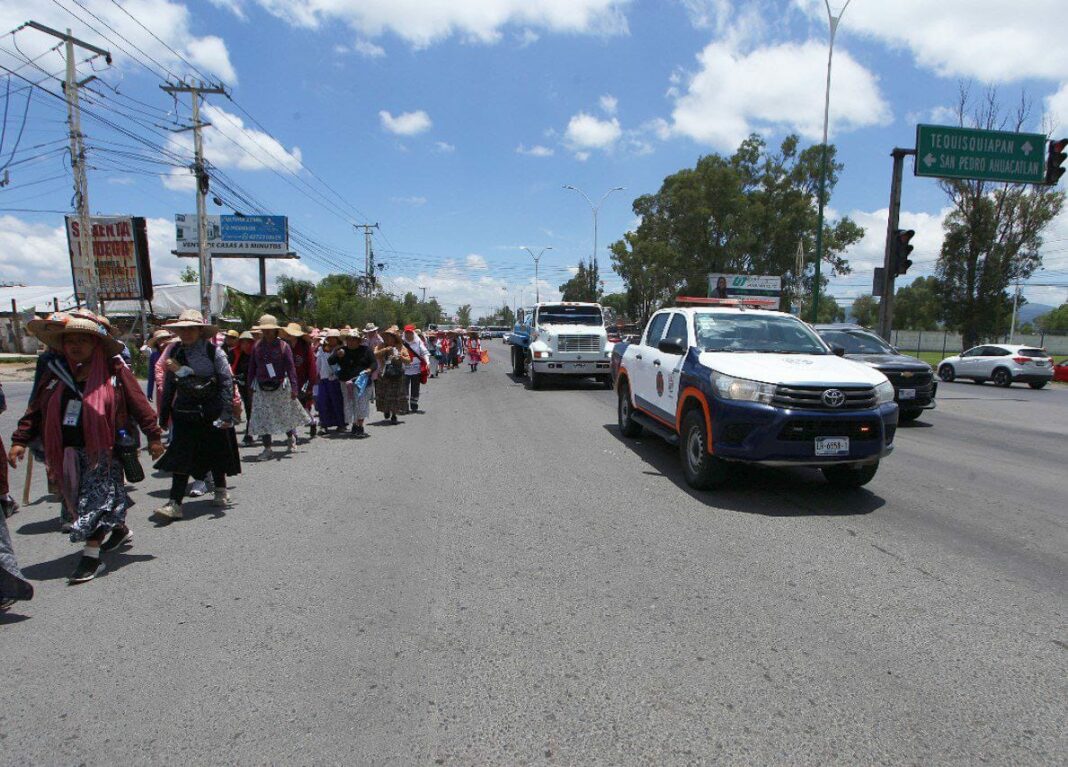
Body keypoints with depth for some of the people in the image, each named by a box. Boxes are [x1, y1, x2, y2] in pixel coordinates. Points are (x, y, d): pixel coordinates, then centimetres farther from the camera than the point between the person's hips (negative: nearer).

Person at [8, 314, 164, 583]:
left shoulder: (114, 371, -6)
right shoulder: (56, 374, 8)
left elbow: (139, 405, -5)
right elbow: (36, 410, 11)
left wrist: (153, 437, -4)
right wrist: (20, 440, 3)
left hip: (103, 451, -6)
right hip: (69, 453, 6)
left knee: (95, 500, -6)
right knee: (81, 498, 18)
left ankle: (92, 556, 1)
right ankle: (121, 530, 38)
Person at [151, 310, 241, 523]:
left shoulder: (214, 351, -8)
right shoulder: (175, 351, 4)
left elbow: (227, 382, -11)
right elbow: (169, 383, 10)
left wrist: (226, 413, -16)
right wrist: (164, 412, 10)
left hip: (212, 412, -2)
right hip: (184, 412, 3)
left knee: (216, 453, 11)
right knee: (181, 456, -3)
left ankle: (220, 491, 32)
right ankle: (174, 503, -1)